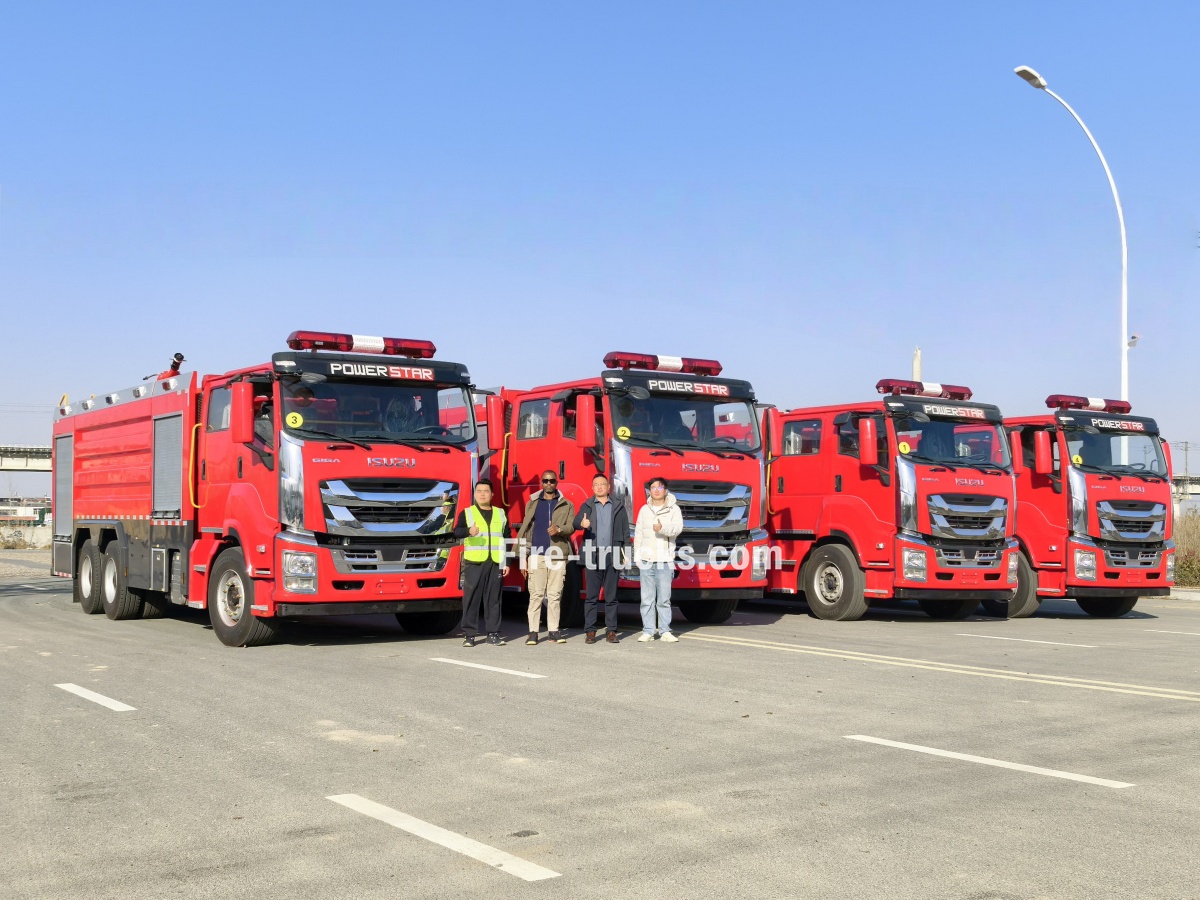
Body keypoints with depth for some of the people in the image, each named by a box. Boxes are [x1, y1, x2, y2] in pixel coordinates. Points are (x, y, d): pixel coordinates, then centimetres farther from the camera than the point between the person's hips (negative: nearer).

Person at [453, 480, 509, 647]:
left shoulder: (500, 514, 15)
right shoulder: (466, 513, 6)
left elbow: (506, 539, 17)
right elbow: (457, 531, -10)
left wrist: (506, 563, 11)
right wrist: (468, 531, -32)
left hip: (495, 564, 2)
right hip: (473, 563, -2)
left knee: (493, 599, 3)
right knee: (471, 599, -3)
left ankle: (493, 633, 8)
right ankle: (469, 634, 1)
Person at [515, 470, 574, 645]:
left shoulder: (566, 505, 11)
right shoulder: (532, 504, 12)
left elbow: (571, 527, 2)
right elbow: (525, 531, 10)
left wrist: (559, 529, -21)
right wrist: (523, 558, 5)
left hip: (558, 556, 0)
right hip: (537, 556, 0)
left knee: (555, 595, 1)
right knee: (536, 594, -3)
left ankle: (553, 631, 7)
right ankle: (533, 632, 0)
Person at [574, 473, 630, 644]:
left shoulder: (619, 506, 9)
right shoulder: (587, 506, 8)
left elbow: (625, 531, 9)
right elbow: (576, 523, -6)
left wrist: (626, 553, 2)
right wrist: (582, 524, -30)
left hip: (612, 557, 0)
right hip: (593, 557, 0)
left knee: (611, 596, 4)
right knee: (591, 596, 1)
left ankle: (611, 631, 7)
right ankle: (590, 631, 5)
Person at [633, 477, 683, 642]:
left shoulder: (673, 509, 4)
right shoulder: (644, 510, 13)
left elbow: (677, 527, -12)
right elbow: (638, 534, 11)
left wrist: (662, 528, -30)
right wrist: (637, 556, 4)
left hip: (665, 560, -2)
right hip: (646, 560, 2)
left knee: (664, 599, -1)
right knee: (647, 599, 1)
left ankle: (665, 631, 5)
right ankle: (648, 631, 5)